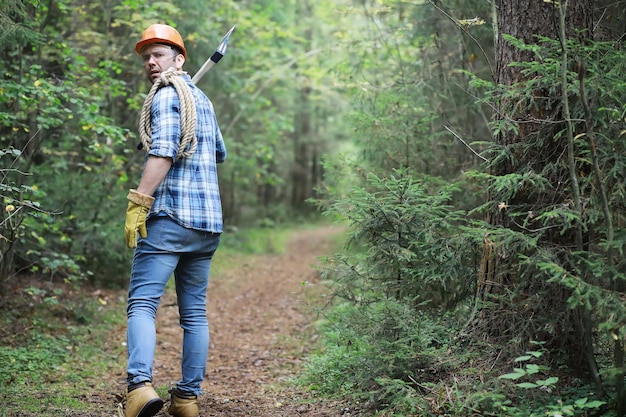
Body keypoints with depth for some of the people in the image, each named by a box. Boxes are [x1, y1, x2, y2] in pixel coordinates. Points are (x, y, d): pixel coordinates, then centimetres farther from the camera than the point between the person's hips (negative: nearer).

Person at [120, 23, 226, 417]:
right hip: (209, 221, 8)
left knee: (142, 303, -12)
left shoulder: (167, 94, -2)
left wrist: (138, 203, -20)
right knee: (195, 311, 9)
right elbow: (220, 154, 34)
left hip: (171, 214, -8)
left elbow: (162, 152, -17)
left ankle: (140, 385, -29)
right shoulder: (203, 99, 22)